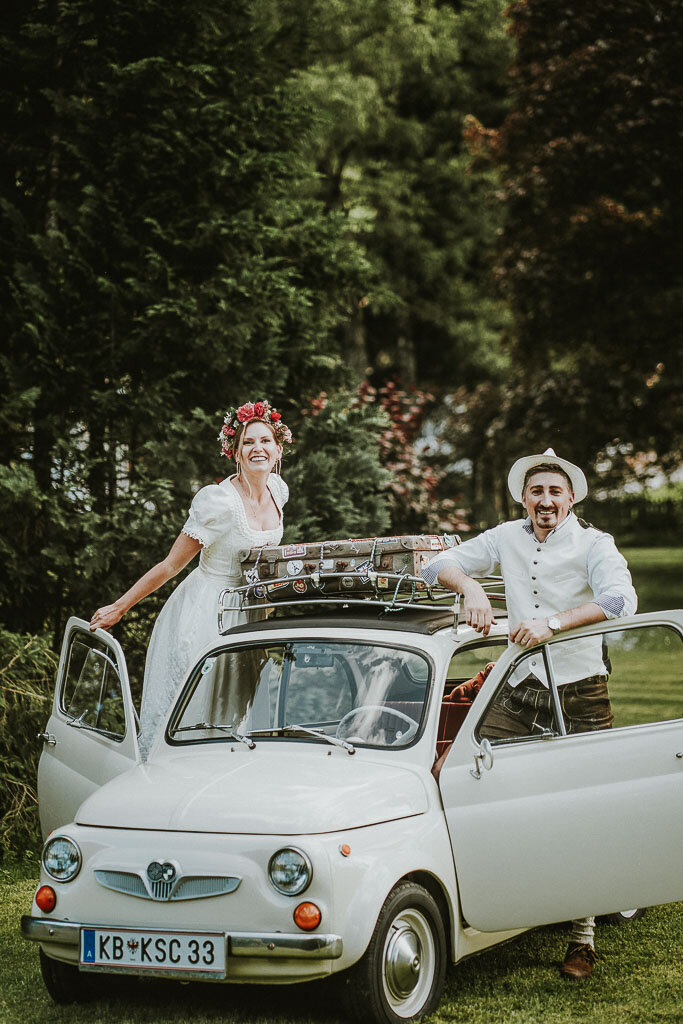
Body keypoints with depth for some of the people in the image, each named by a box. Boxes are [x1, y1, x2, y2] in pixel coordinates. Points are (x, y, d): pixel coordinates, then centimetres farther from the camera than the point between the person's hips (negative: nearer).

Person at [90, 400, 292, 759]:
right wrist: (118, 608, -10)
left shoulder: (278, 489, 1)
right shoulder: (217, 501, -21)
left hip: (245, 614, 7)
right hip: (203, 612, -7)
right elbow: (171, 565, -13)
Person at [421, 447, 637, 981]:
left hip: (579, 697, -3)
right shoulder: (507, 538, 7)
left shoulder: (593, 544, -6)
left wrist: (552, 622, -37)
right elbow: (437, 565, 7)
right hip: (517, 692, 4)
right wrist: (469, 586, -16)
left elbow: (620, 599, -25)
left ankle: (583, 937, 8)